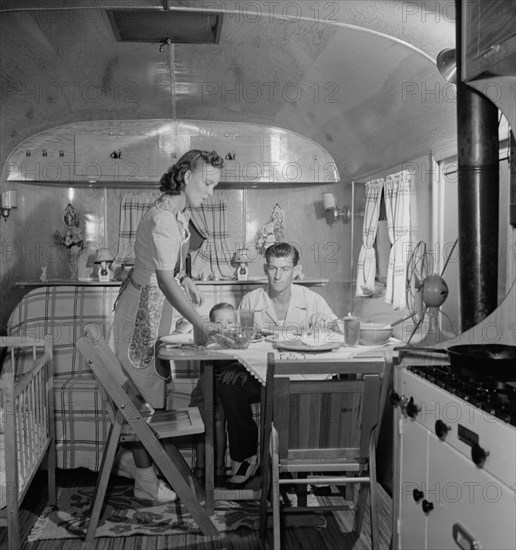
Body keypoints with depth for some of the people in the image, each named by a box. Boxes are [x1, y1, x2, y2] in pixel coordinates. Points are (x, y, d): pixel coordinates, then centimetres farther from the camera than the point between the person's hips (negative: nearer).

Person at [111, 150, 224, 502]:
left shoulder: (179, 212, 4)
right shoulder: (162, 220, -26)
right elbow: (165, 280, -35)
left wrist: (185, 280, 2)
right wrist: (200, 325, -41)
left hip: (160, 306, 10)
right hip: (143, 307, -10)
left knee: (153, 387, 17)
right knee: (143, 394, 0)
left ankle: (152, 466, 31)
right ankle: (145, 481, 12)